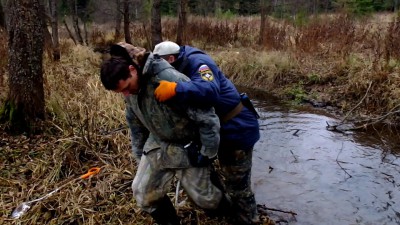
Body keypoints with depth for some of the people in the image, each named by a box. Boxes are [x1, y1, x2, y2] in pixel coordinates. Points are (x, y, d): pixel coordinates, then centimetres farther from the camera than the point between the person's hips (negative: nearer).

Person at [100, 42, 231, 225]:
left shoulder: (170, 79, -34)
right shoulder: (129, 88, -8)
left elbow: (207, 117, -27)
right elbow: (134, 122, 10)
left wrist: (207, 153, -17)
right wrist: (140, 154, 14)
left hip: (187, 147, -6)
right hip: (158, 144, 6)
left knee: (201, 195, 7)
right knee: (144, 193, 5)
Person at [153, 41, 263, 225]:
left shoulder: (197, 61, -21)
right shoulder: (184, 66, 10)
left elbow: (210, 90, -42)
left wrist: (175, 89, -52)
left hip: (238, 129, -10)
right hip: (223, 129, 10)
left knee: (238, 185, 3)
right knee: (231, 180, 27)